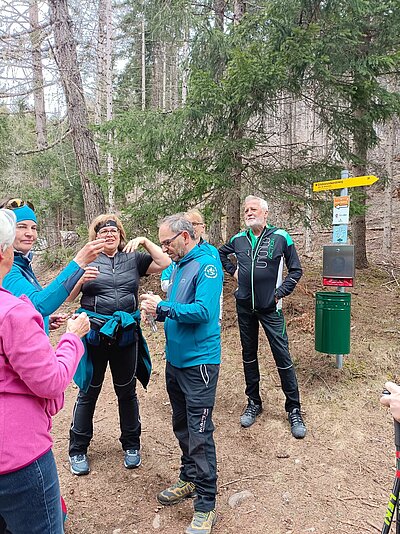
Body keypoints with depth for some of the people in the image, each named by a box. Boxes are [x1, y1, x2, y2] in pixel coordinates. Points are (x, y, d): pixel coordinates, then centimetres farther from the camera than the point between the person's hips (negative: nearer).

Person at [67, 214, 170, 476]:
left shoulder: (133, 258, 5)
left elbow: (165, 263, -4)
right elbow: (69, 296, -1)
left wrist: (144, 241, -10)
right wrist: (81, 278, -19)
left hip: (126, 334, 1)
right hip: (94, 334, -1)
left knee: (127, 391, 15)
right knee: (88, 392, 11)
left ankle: (131, 445, 33)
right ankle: (78, 450, 29)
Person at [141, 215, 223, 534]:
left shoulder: (206, 263, -15)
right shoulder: (179, 265, 12)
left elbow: (204, 311, -26)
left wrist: (163, 308, -19)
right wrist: (158, 310, -1)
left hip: (199, 363, -9)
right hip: (175, 360, 9)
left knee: (200, 434, 0)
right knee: (182, 427, 20)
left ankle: (206, 504, 16)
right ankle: (189, 480, 39)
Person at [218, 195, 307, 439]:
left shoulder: (280, 237, -7)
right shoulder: (239, 239, 4)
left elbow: (296, 270, 0)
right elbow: (221, 254, 24)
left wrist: (280, 293, -8)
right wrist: (233, 271, 10)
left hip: (270, 308, -4)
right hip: (244, 307, 4)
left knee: (283, 357, -2)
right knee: (249, 355, 14)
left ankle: (294, 410, 13)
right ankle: (254, 403, 30)